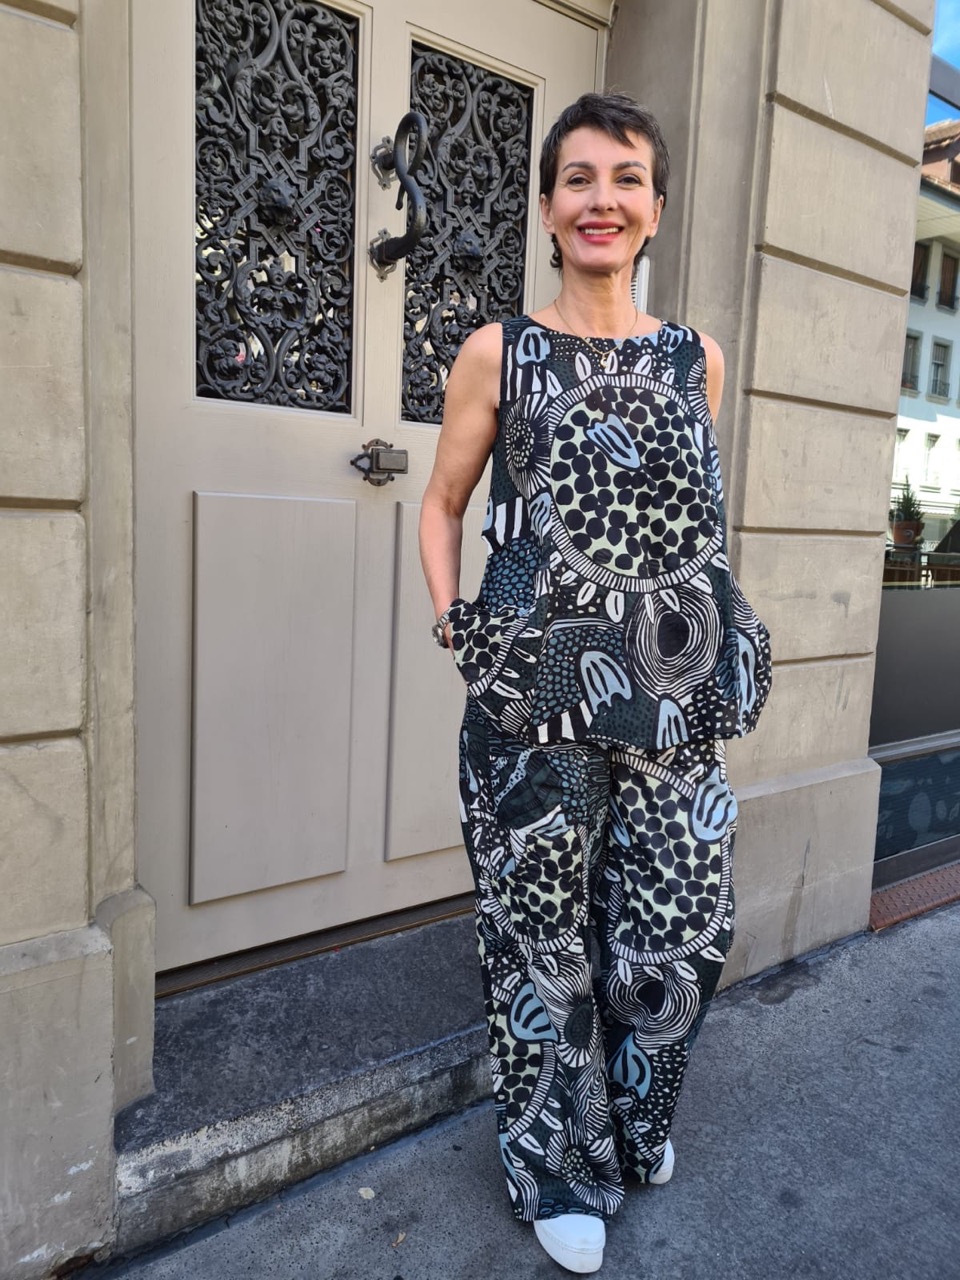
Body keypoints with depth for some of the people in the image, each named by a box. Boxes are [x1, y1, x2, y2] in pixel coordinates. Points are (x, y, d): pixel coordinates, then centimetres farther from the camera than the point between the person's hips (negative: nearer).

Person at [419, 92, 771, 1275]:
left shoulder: (695, 358, 11)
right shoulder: (497, 354, 3)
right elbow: (443, 502, 9)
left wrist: (708, 629, 11)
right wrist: (454, 624, -4)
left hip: (677, 690, 3)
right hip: (537, 691, -3)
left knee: (680, 922, 10)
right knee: (544, 930, 7)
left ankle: (634, 1122, 41)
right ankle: (557, 1163, 33)